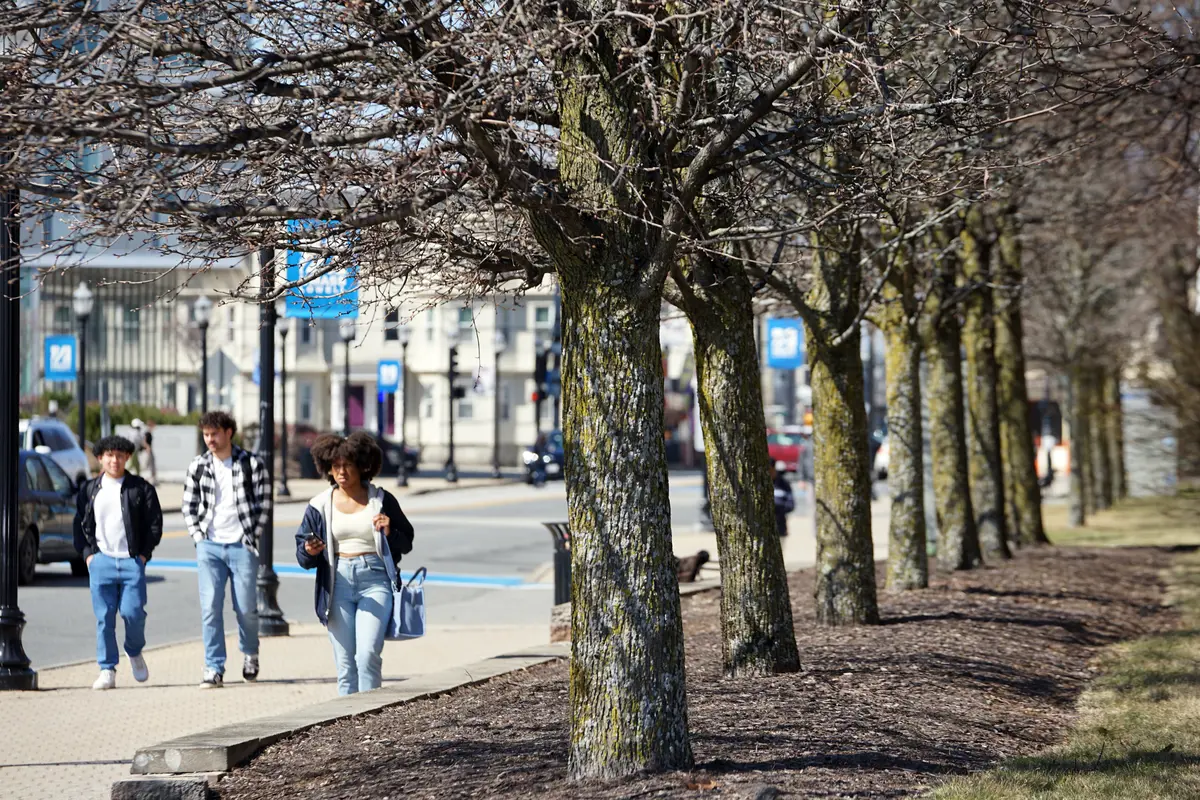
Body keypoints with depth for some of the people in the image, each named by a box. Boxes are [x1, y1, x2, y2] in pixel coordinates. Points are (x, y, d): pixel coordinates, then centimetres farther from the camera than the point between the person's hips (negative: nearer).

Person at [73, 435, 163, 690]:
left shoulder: (141, 488, 4)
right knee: (104, 618, -2)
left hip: (132, 561, -1)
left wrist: (144, 554, -2)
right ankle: (107, 670, 4)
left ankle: (135, 652, 21)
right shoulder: (89, 490, 11)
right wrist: (88, 553, 4)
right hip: (101, 561, 1)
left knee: (132, 612, -8)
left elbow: (155, 523, 6)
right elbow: (80, 524, 16)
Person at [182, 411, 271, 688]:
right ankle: (214, 669, -1)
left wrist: (251, 537, -2)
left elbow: (263, 504, 2)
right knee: (210, 608, -5)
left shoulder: (253, 464, -2)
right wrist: (197, 536, 4)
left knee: (246, 608, 2)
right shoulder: (198, 466, 6)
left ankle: (250, 654, 30)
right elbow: (189, 506, 14)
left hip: (241, 546, -2)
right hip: (209, 546, 2)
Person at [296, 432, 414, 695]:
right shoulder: (320, 505, 8)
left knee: (368, 655, -16)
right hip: (338, 582, 2)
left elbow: (406, 542, 13)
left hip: (375, 579, -2)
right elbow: (302, 557, 10)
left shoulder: (381, 501, 7)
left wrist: (390, 533, -7)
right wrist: (309, 551, -13)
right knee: (345, 662, 1)